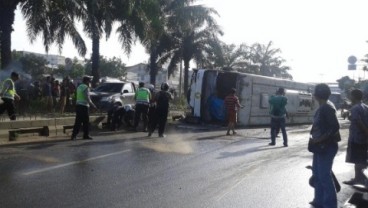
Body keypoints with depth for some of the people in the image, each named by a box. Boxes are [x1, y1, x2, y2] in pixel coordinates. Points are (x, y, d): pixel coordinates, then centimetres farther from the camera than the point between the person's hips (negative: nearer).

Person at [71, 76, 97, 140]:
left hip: (78, 105, 9)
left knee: (78, 121, 9)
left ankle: (74, 135, 9)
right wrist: (92, 105, -8)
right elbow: (87, 98, -15)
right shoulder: (86, 87, -10)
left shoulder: (79, 87, 17)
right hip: (84, 106, -9)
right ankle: (86, 135, 0)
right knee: (86, 121, -2)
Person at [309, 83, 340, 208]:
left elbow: (335, 127, -24)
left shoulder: (327, 108, -18)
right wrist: (313, 138, 9)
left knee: (324, 176, -3)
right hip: (320, 146, 10)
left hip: (326, 147, -10)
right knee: (317, 173, 17)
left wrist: (319, 140, -22)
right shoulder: (322, 107, 11)